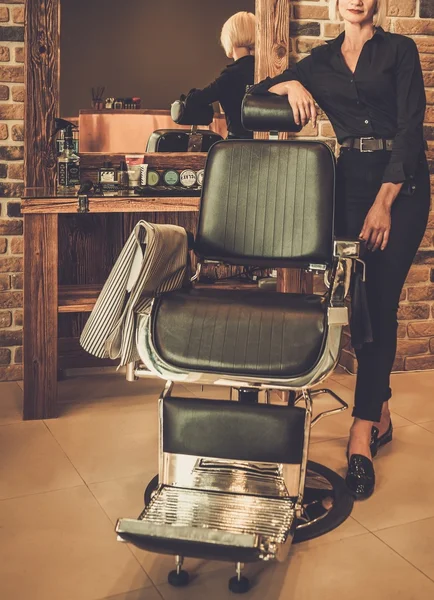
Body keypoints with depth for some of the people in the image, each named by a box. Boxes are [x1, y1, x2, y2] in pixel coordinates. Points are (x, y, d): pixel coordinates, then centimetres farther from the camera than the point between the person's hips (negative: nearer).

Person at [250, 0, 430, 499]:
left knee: (379, 301, -10)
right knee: (361, 301, 4)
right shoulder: (321, 60, 14)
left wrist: (384, 201, -16)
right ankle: (380, 413, 19)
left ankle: (362, 434, -10)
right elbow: (259, 92, 15)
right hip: (350, 181, 3)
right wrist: (292, 84, -8)